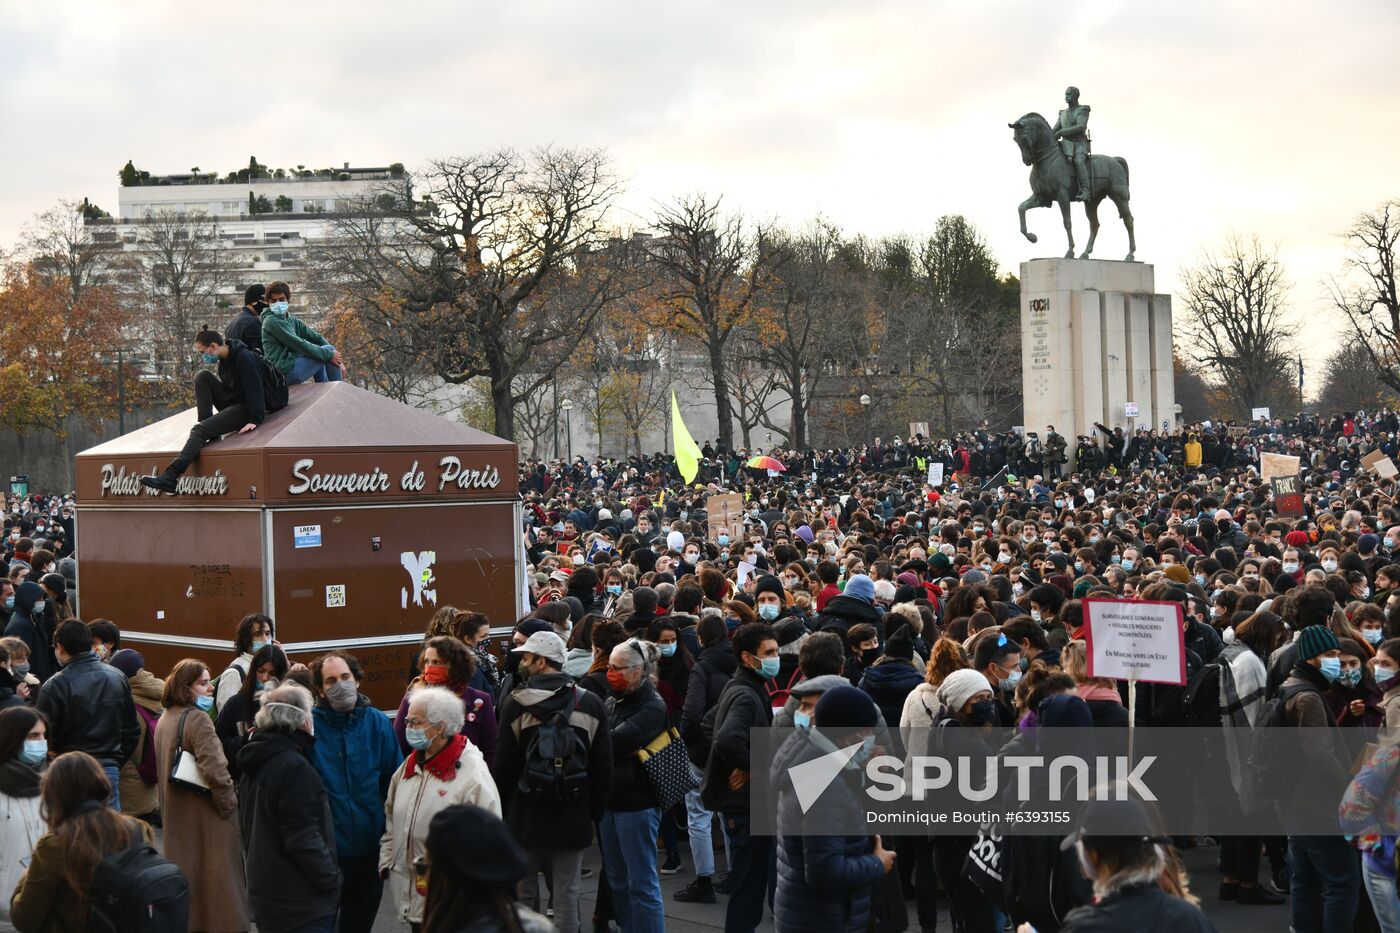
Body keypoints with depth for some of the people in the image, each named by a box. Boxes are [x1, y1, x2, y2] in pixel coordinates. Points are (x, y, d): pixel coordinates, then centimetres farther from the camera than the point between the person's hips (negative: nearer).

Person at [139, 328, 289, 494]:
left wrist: (255, 420, -33)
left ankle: (170, 478, -30)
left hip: (246, 408, -9)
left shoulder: (245, 358, -20)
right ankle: (210, 434, -8)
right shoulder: (224, 360, 9)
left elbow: (255, 390, -26)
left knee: (199, 430, -23)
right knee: (202, 377, -5)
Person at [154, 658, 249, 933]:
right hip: (205, 812, -9)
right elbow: (214, 768, -26)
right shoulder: (197, 719, -18)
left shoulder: (165, 719, 11)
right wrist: (229, 803, -14)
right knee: (215, 873, -3)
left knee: (185, 868, 16)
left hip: (176, 812, 9)